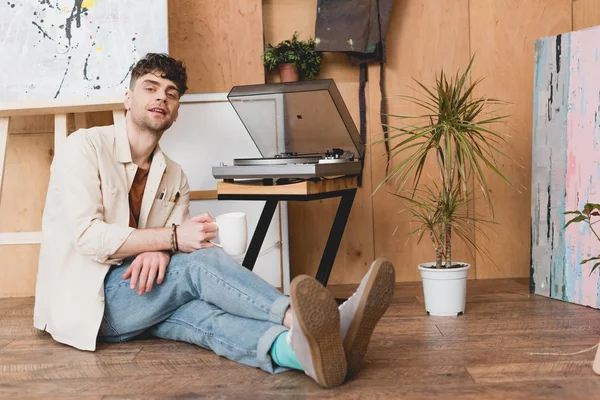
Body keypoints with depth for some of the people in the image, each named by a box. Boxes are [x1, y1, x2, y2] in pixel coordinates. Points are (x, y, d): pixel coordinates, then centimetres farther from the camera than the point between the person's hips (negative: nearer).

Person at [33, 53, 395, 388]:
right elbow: (87, 235, -18)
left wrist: (158, 252, -24)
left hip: (136, 290, 5)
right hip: (82, 300, -4)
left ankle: (291, 347, -59)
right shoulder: (85, 147, -6)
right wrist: (171, 238, -25)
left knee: (194, 309, -31)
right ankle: (297, 317, -50)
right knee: (198, 262, -30)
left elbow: (181, 246, 1)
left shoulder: (174, 177, 11)